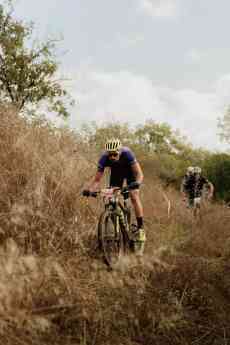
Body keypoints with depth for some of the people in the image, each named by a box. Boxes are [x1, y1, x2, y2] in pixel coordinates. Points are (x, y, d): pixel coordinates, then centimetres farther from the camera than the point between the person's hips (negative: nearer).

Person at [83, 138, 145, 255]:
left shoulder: (127, 153, -39)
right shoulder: (104, 158, -32)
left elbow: (139, 173, -40)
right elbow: (97, 179, -28)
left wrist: (137, 183, -60)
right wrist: (89, 190, -45)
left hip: (129, 170, -3)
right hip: (116, 171, 3)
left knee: (134, 196, -19)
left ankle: (140, 229, -13)